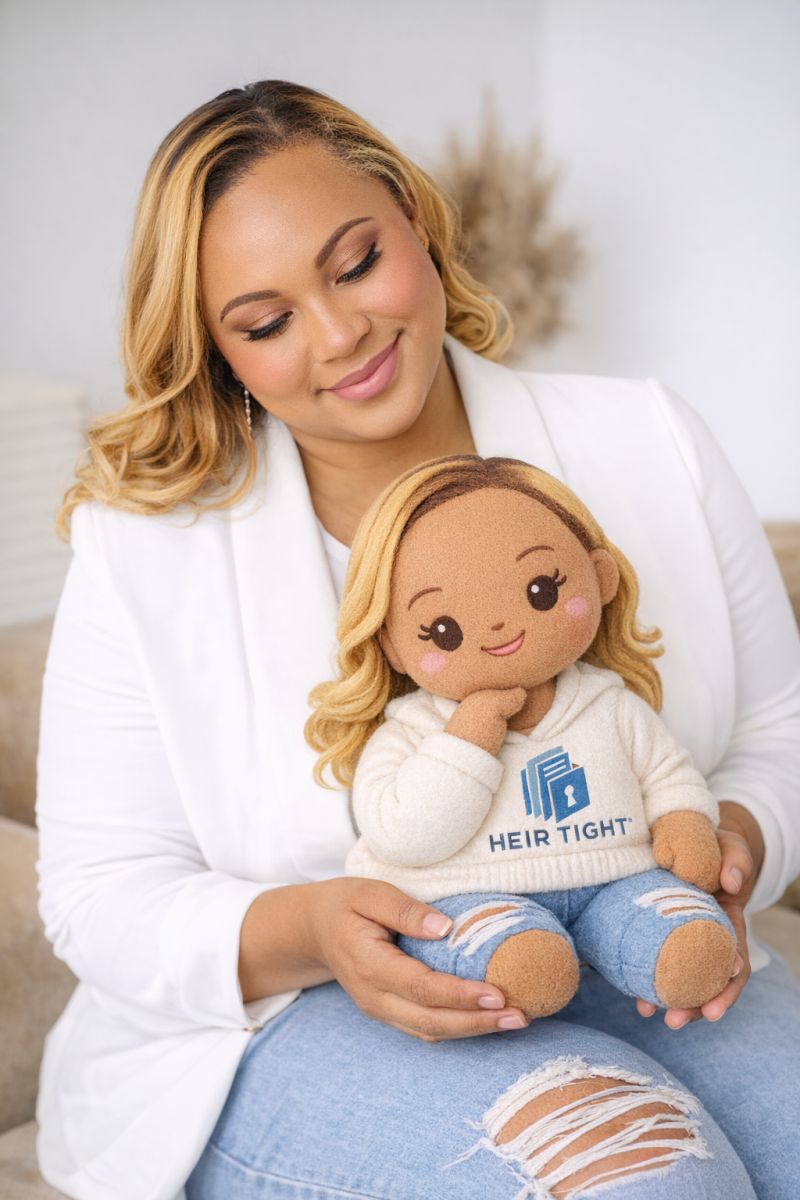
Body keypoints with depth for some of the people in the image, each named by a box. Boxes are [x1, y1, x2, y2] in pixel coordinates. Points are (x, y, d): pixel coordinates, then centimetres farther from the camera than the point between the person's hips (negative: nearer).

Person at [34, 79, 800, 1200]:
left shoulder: (650, 447, 1)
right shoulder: (143, 549, -6)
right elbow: (104, 896, -5)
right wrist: (307, 933, -25)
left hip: (624, 979, 4)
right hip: (291, 1022, -3)